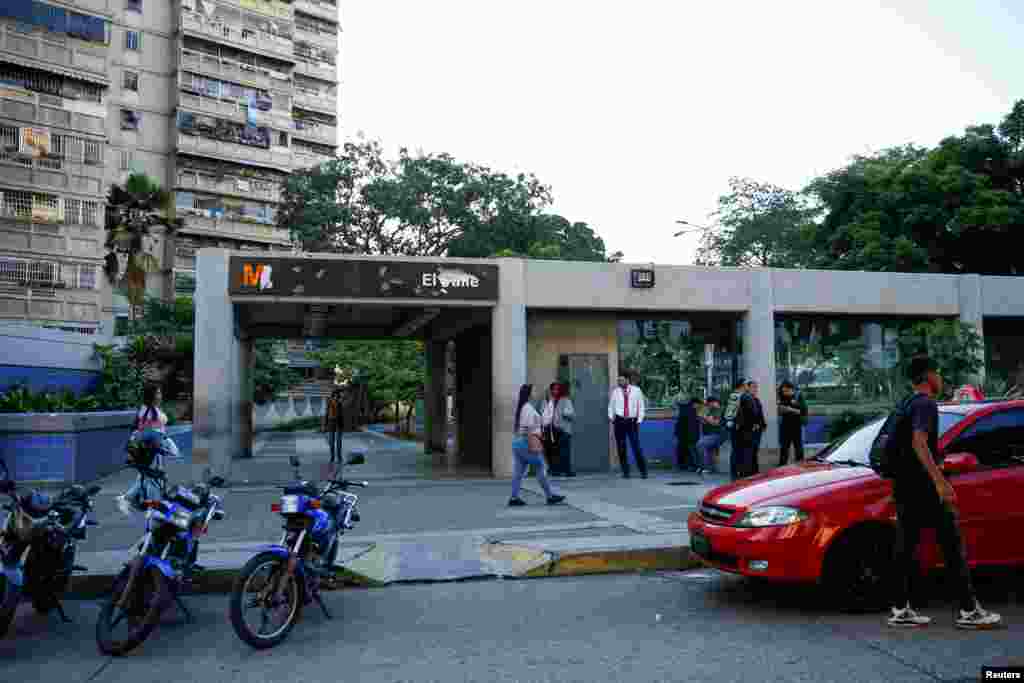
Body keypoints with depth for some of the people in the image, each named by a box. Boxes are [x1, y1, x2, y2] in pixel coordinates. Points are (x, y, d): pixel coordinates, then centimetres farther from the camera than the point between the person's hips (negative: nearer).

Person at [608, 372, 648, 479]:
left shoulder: (636, 390, 3)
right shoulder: (616, 391, 6)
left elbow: (641, 406, 7)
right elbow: (611, 406, 14)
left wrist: (639, 420, 0)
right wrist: (610, 416, 1)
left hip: (632, 421, -2)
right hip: (619, 421, 2)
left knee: (636, 446, -7)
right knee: (621, 447, 4)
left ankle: (643, 471, 3)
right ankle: (625, 472, 12)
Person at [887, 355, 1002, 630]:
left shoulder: (907, 404, 18)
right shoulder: (926, 404, -12)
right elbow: (919, 443, -25)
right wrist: (940, 481, -29)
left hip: (903, 486, 9)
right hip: (923, 486, -9)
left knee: (906, 546, 9)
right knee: (953, 546, -1)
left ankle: (900, 610, 11)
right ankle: (968, 611, 5)